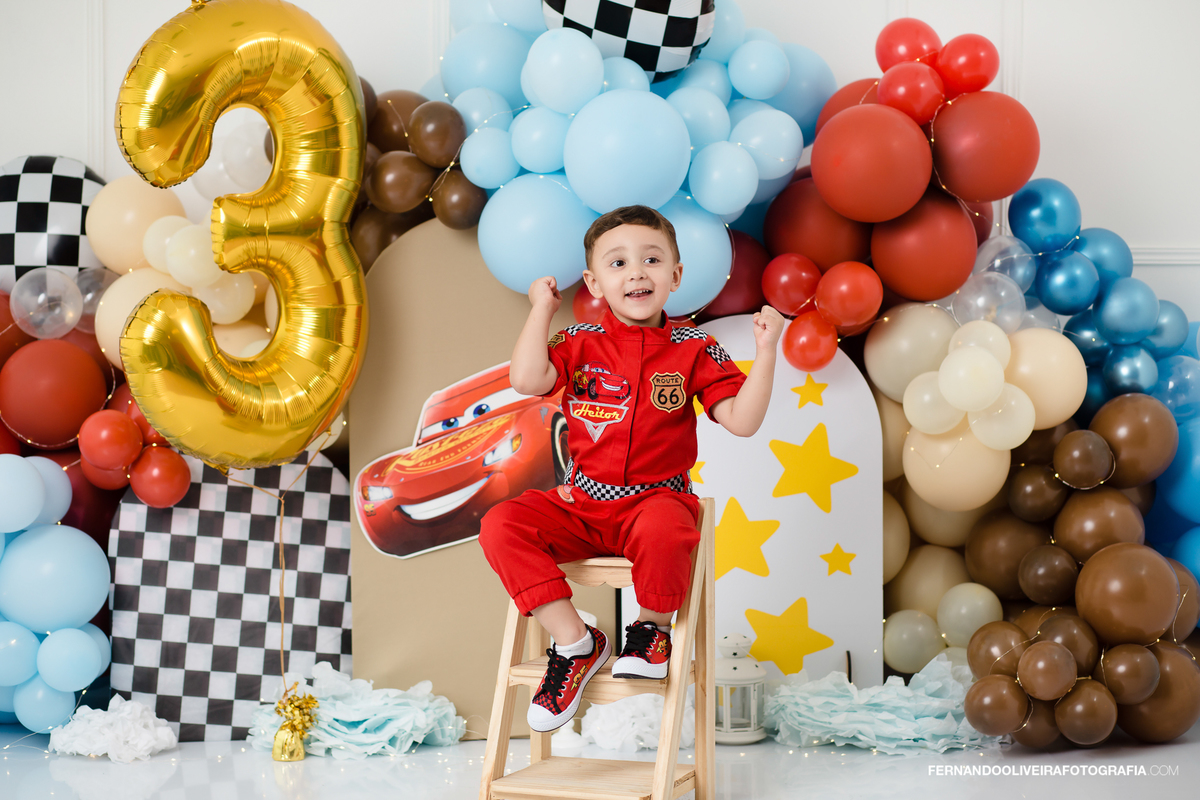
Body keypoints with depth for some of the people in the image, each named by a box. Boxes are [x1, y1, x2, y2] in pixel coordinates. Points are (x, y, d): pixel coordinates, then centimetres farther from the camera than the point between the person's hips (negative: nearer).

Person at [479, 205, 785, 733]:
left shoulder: (694, 350, 3)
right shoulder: (580, 344, 5)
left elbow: (741, 421, -5)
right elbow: (526, 380, -14)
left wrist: (766, 352, -12)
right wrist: (541, 311, -4)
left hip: (657, 497, -3)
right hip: (580, 504, 3)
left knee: (664, 532, -40)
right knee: (501, 526, -20)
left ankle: (653, 629, -6)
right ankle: (574, 642, -11)